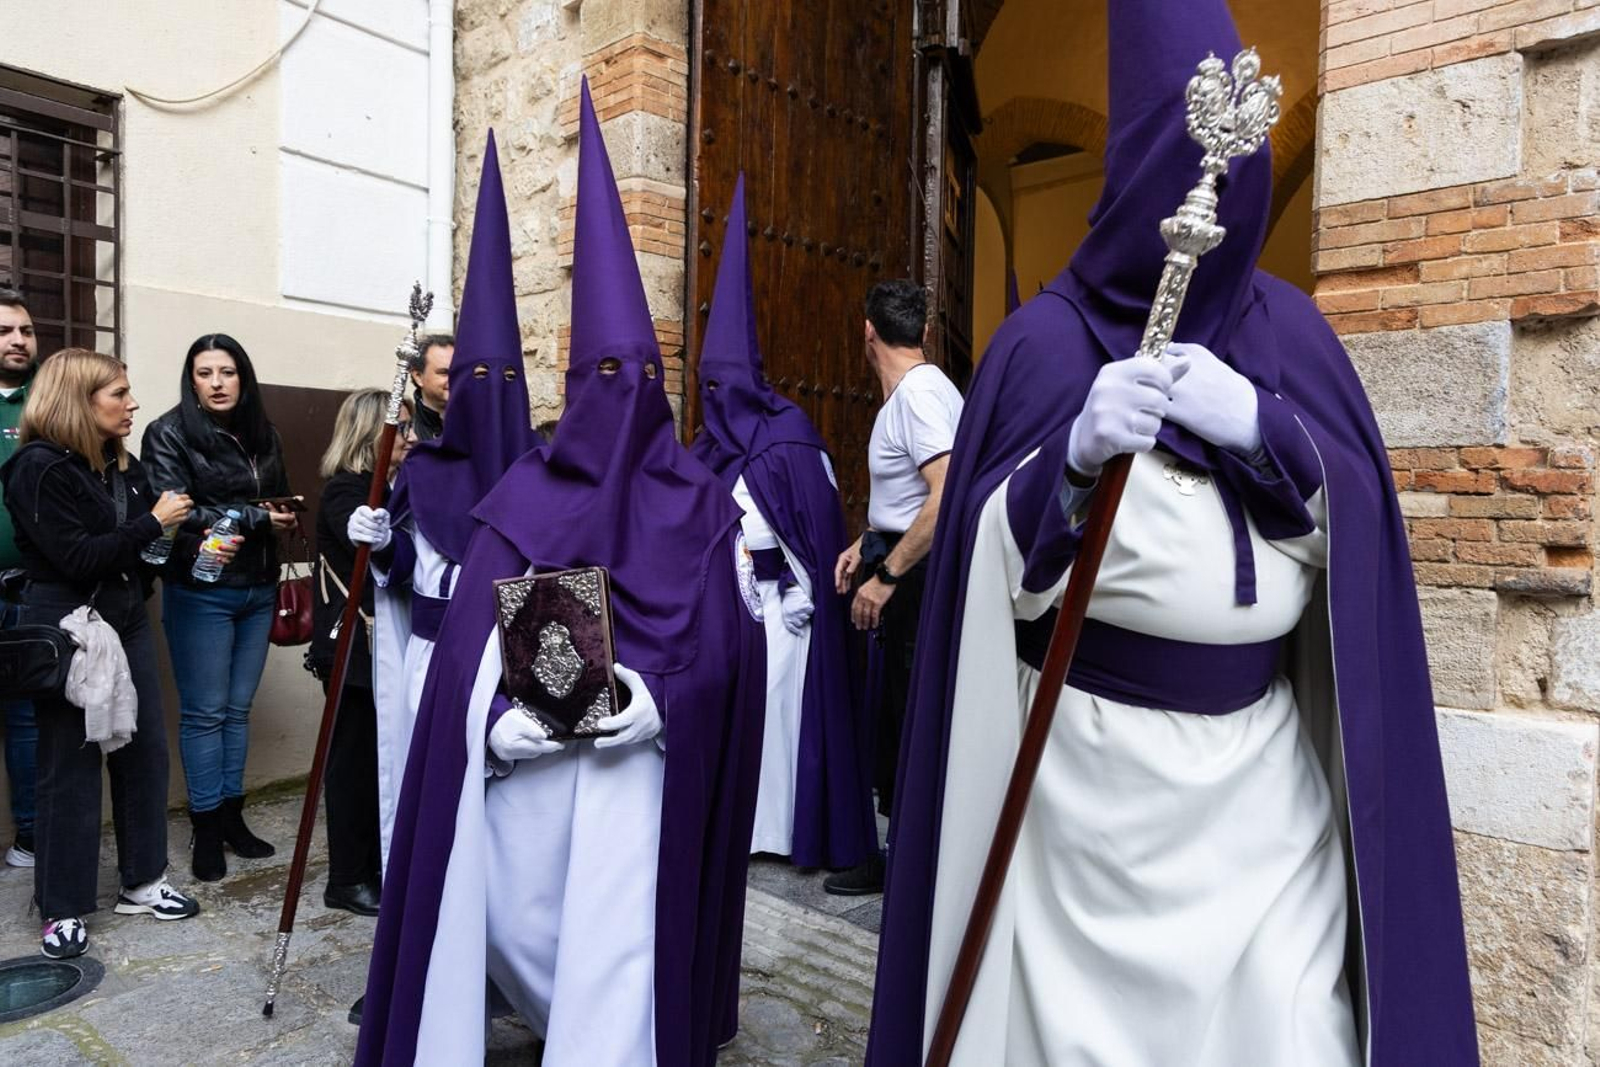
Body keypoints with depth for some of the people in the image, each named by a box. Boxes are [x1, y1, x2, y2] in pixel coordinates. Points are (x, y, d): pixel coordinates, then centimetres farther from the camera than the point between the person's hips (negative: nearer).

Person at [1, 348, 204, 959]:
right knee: (70, 766, 3)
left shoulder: (122, 465, 9)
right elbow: (77, 557, -20)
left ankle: (142, 882, 24)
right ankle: (62, 908, 17)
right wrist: (152, 522, -15)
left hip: (125, 621, 7)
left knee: (145, 750, 10)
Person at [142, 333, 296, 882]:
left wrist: (282, 520, -1)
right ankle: (206, 827, 14)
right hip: (200, 593, -5)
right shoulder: (170, 433, -6)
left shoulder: (263, 434, 10)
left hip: (259, 590, 5)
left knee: (238, 708, 12)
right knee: (205, 711, 2)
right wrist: (255, 517, -15)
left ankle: (232, 815, 23)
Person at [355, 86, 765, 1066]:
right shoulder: (526, 491, 5)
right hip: (524, 751, 3)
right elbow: (475, 627, 1)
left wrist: (651, 695, -18)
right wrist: (501, 717, -14)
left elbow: (726, 633, -3)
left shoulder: (699, 498, 1)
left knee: (614, 938, -1)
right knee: (512, 921, 13)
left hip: (642, 752, -2)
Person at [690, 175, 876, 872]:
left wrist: (804, 592, -12)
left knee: (776, 701, 0)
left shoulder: (789, 437, -6)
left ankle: (786, 826, 13)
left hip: (778, 598, -5)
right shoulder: (712, 444, 12)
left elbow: (818, 514, -10)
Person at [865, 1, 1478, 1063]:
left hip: (1267, 767, 4)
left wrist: (1260, 426, -17)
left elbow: (1358, 525, 1)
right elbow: (997, 566, -11)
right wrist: (1075, 458, -29)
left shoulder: (1287, 326, 6)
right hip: (1095, 763, -3)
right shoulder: (1050, 337, -6)